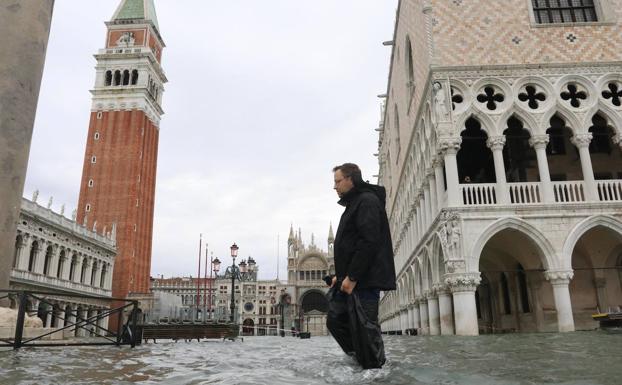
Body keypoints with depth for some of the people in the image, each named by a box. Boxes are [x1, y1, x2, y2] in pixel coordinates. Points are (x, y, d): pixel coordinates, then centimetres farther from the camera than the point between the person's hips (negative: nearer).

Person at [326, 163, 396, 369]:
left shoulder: (367, 201, -10)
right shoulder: (353, 204, 22)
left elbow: (368, 242, -20)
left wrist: (352, 277, -21)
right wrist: (341, 275, 17)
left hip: (365, 280, -10)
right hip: (351, 280, 11)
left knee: (364, 328, -6)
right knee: (335, 321, 12)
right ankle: (362, 361, 19)